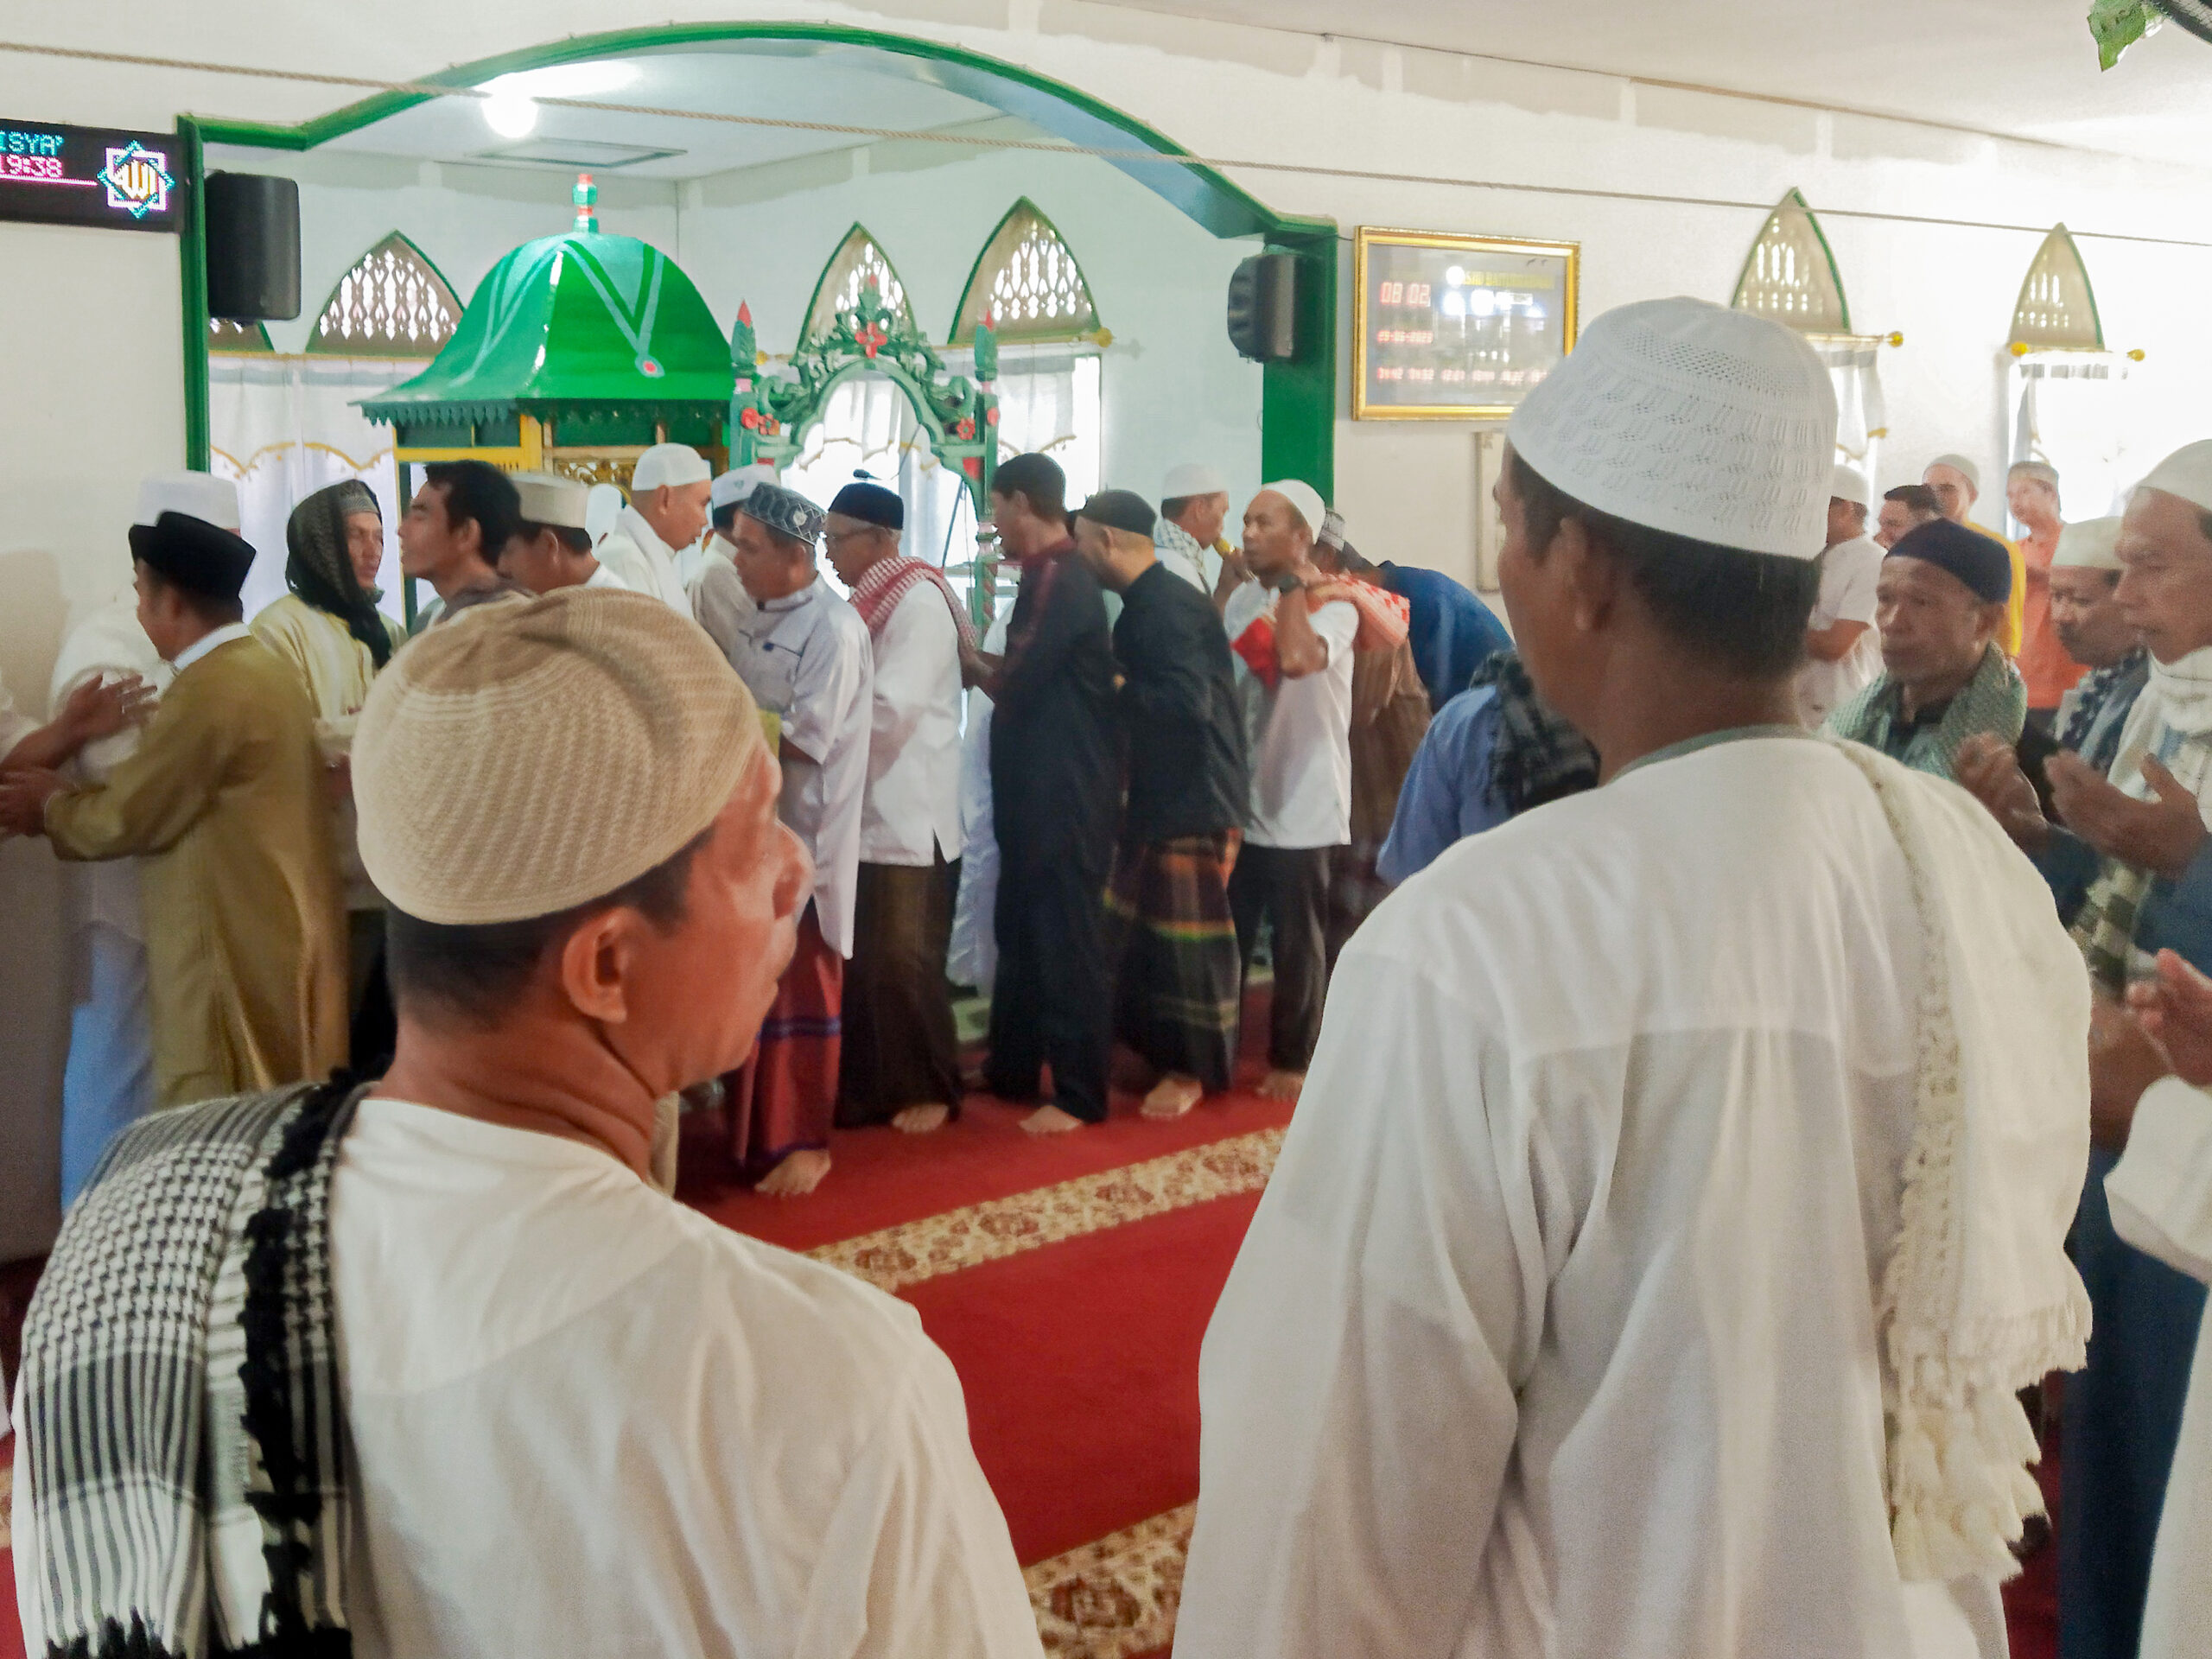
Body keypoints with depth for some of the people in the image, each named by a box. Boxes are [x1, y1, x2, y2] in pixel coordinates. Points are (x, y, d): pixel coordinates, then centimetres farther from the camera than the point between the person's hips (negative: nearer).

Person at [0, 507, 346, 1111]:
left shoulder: (209, 687, -18)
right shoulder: (266, 667, 11)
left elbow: (126, 819, -13)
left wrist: (50, 806, 5)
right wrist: (70, 798, 14)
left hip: (235, 953, -9)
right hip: (283, 938, 9)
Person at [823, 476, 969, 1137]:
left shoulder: (919, 601, -11)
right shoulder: (867, 603, 17)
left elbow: (892, 709, -20)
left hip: (908, 817, -8)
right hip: (864, 813, 8)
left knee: (903, 960, -1)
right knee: (859, 961, 8)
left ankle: (930, 1089, 13)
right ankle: (869, 1086, 17)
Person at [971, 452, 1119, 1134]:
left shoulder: (1060, 579, -17)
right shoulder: (1051, 577, 14)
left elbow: (1015, 685, -18)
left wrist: (968, 656, -1)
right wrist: (982, 660, 4)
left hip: (1067, 791, -10)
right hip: (1041, 787, 10)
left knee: (1066, 936, -3)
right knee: (1022, 930, 17)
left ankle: (1080, 1095, 5)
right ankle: (1012, 1070, 28)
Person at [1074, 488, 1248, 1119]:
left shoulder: (1169, 605, -19)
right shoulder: (1147, 603, 12)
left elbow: (1188, 701, -27)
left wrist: (1114, 689, -16)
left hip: (1195, 800, -10)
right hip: (1160, 793, 10)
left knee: (1185, 936, -1)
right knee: (1139, 931, 16)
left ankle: (1192, 1069, 11)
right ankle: (1155, 1050, 28)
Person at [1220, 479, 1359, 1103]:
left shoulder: (1332, 606, -12)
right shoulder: (1242, 601, 11)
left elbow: (1298, 659, -33)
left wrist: (1291, 583, -20)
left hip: (1300, 804, -6)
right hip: (1240, 799, 6)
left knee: (1297, 943, 4)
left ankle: (1290, 1060, 17)